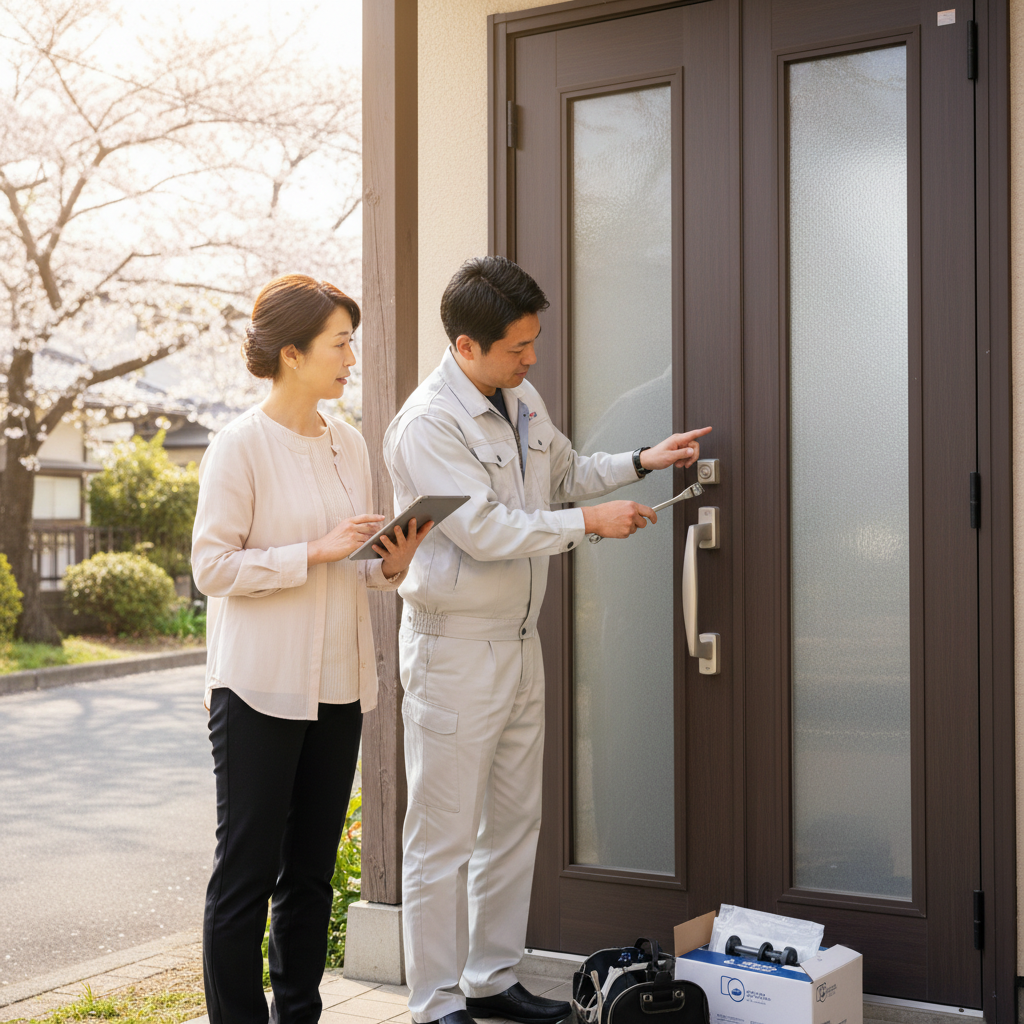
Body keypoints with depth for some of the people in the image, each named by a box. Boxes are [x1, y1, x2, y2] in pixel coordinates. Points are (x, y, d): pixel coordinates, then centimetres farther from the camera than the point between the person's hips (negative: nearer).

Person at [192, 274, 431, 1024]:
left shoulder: (348, 443, 10)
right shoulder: (241, 446, -10)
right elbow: (212, 567, -13)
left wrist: (390, 565, -2)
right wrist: (315, 551, -19)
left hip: (336, 685, 7)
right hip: (261, 687, -7)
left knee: (313, 869, 13)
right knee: (248, 870, -1)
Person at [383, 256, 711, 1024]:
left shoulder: (521, 398, 8)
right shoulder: (427, 425, -19)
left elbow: (565, 472, 25)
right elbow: (483, 529, -24)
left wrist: (641, 463, 12)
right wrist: (589, 523, -19)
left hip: (518, 640, 9)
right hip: (455, 650, -9)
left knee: (514, 822, 15)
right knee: (443, 836, -1)